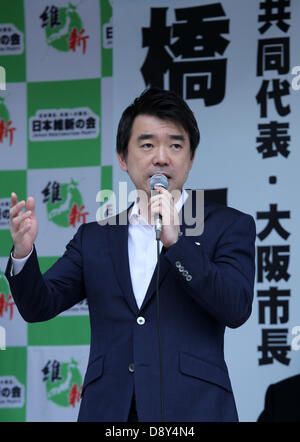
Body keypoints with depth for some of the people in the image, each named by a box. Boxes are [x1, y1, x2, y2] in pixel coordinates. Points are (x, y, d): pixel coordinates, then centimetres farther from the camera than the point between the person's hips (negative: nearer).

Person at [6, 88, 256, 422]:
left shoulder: (229, 226, 7)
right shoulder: (95, 237, 17)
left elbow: (237, 309, -7)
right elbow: (40, 305, 8)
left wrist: (175, 241, -16)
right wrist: (23, 253, -12)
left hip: (191, 407, -2)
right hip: (107, 410, 3)